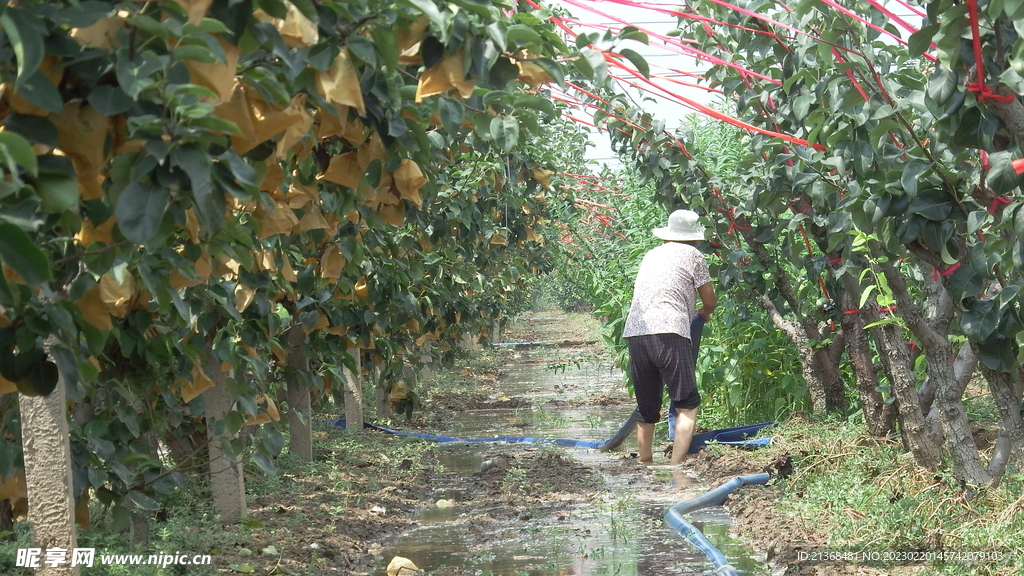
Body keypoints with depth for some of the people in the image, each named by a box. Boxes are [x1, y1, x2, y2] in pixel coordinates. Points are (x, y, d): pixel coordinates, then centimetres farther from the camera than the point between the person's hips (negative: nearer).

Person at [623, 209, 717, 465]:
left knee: (646, 408, 15)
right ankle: (675, 467, -20)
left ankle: (645, 465, 21)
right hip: (668, 331, -6)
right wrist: (704, 312, 39)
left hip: (635, 332, 6)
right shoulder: (692, 254, 11)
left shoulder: (651, 255, 27)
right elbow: (710, 300, 15)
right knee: (688, 405, -7)